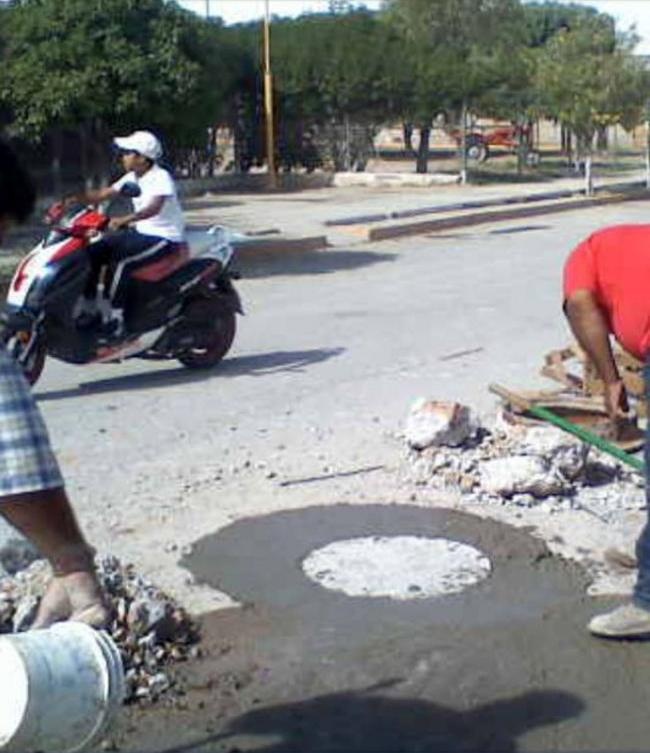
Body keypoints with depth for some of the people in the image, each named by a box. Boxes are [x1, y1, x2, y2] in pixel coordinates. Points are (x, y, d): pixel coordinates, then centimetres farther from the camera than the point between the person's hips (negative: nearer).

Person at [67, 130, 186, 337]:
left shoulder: (161, 177, -17)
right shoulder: (132, 178, 8)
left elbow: (154, 208, -35)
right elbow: (102, 194, 9)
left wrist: (124, 219, -49)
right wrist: (72, 199, -4)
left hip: (165, 237, -9)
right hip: (141, 232, 9)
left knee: (122, 262, -31)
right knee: (93, 252, -3)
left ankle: (116, 318, -23)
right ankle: (89, 309, 3)